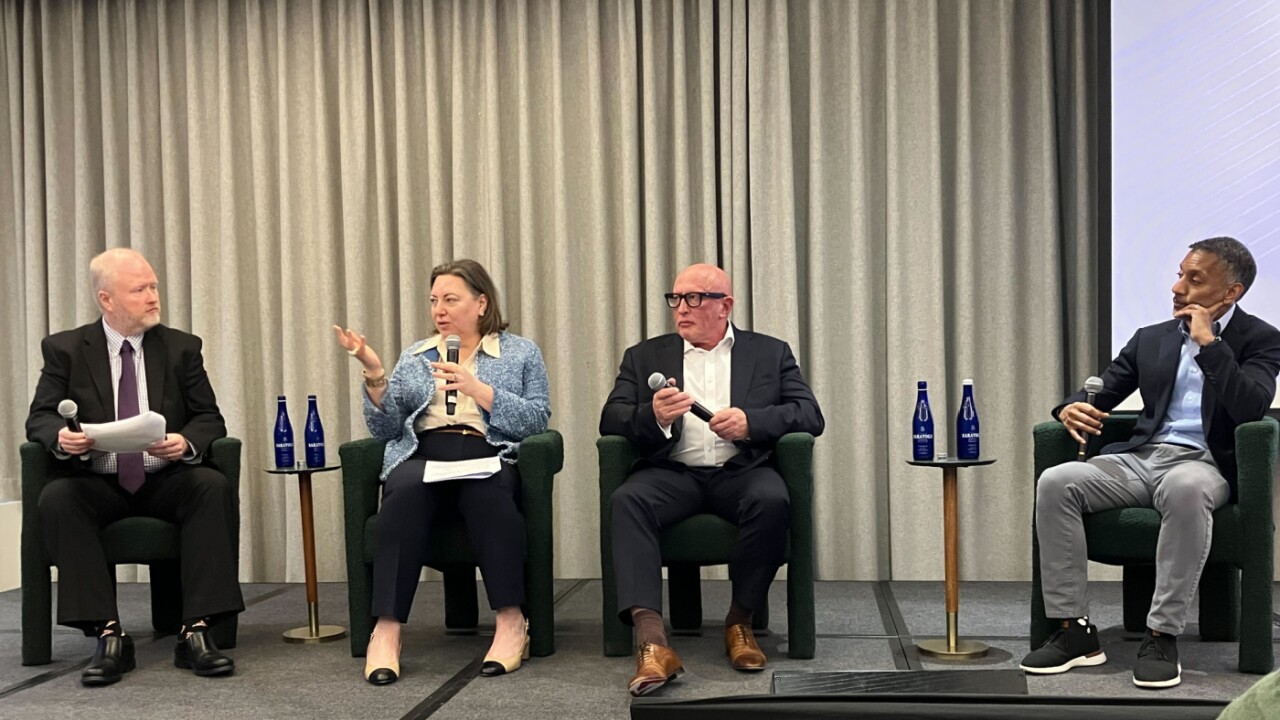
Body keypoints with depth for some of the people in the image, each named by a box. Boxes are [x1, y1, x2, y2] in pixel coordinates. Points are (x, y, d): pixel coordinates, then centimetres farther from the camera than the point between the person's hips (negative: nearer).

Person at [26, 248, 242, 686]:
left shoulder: (182, 348, 7)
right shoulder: (65, 349, 5)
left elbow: (210, 419, 3)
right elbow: (39, 418, 1)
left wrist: (187, 442, -21)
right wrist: (61, 437, -24)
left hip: (165, 481, 0)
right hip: (97, 483, 0)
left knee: (214, 486, -30)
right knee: (56, 498, -31)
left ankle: (196, 632, -29)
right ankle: (108, 635, -28)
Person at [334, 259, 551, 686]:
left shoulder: (521, 353, 15)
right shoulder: (414, 357, 23)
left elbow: (537, 420, 0)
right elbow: (385, 428, 13)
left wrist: (477, 388, -9)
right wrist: (374, 373, -2)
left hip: (488, 454, -1)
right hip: (421, 454, 2)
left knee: (487, 490, -37)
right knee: (405, 490, -34)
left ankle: (511, 621, -30)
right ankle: (386, 630, -33)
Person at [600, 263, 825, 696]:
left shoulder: (771, 353, 16)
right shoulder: (645, 356, 18)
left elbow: (811, 415, 5)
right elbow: (611, 420, 7)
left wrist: (751, 420, -14)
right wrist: (653, 416, -16)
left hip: (742, 470, 0)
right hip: (673, 473, 1)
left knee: (772, 500, -33)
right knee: (627, 501, -31)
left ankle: (740, 620, -12)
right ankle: (652, 640, -36)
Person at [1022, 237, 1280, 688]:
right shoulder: (1151, 338, 19)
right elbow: (1102, 391, 17)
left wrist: (1208, 343, -13)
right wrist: (1071, 408, -7)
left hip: (1202, 464, -4)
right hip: (1140, 458, 5)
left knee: (1186, 488, -42)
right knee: (1055, 483, -24)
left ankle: (1163, 635, -30)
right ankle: (1074, 630, -19)